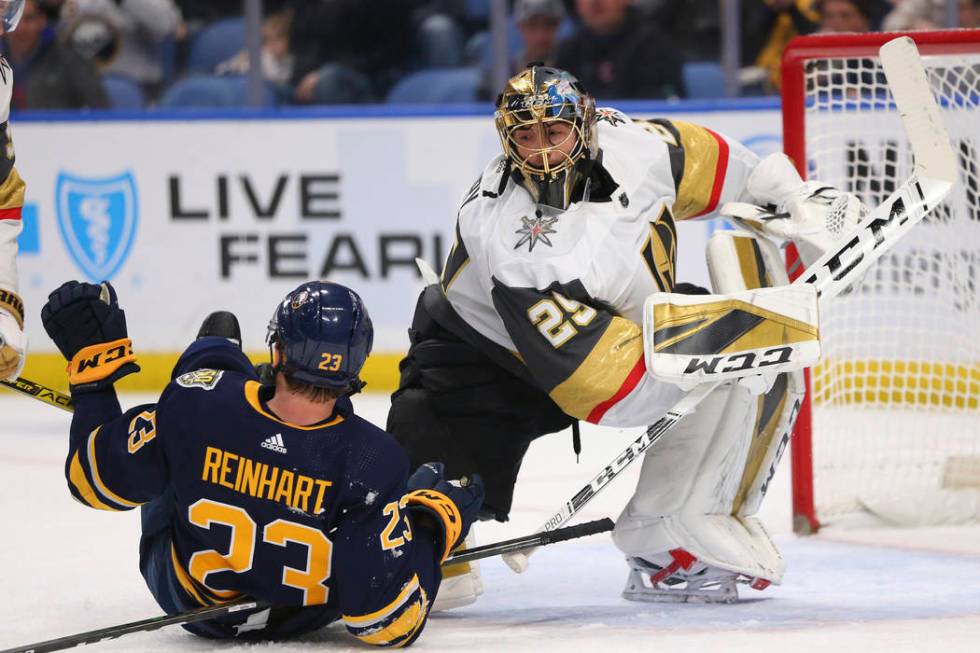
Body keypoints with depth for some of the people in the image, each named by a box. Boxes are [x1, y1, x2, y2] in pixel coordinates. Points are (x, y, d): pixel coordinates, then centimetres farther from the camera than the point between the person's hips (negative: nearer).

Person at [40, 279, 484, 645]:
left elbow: (94, 480, -16)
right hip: (295, 618, -1)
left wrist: (93, 374, -1)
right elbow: (387, 621, -32)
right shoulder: (371, 462, -35)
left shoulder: (196, 405, -33)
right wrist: (434, 526, -16)